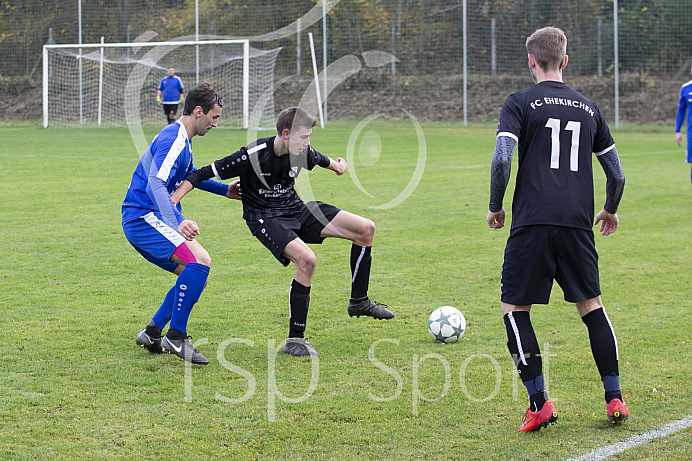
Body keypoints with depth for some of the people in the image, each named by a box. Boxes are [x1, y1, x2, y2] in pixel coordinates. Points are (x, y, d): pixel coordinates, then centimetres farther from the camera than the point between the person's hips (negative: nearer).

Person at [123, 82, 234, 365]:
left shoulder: (182, 140, 18)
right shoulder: (173, 140, -17)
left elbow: (190, 176, 38)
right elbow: (155, 184, -31)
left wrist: (225, 190, 36)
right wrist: (175, 223, -44)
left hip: (146, 220, 11)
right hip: (143, 217, -11)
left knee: (197, 276, 10)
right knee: (200, 260, -26)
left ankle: (152, 334, 13)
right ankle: (175, 337, -22)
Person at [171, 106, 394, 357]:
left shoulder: (303, 152, -6)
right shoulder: (253, 155, -24)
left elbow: (319, 159, 22)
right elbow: (204, 174, -20)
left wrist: (335, 165, 44)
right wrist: (170, 202, -28)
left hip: (297, 210, 7)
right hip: (265, 219, -7)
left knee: (366, 228, -3)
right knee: (307, 259, -34)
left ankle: (359, 301, 14)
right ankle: (295, 340, -22)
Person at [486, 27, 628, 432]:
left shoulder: (520, 104, 2)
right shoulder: (588, 108, 14)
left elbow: (501, 160, -11)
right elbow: (616, 173, 16)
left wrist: (495, 207, 4)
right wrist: (611, 210, 34)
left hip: (532, 222, -4)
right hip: (578, 223, 4)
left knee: (515, 309, 5)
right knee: (591, 306, 16)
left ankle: (540, 402, -4)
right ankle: (614, 398, 12)